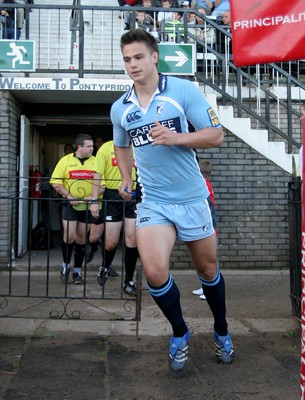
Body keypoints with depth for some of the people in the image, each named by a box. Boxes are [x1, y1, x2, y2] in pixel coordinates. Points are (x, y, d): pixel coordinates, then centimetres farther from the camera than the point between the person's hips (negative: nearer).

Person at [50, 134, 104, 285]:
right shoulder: (65, 160, -1)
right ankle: (65, 265, 16)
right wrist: (69, 196, -14)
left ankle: (77, 271, 19)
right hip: (70, 204, -1)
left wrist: (93, 196, -15)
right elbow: (55, 182, -4)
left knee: (81, 238, 8)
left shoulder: (95, 162, 2)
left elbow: (103, 184, 0)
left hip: (88, 206, 2)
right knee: (69, 235, -9)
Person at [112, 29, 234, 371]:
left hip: (191, 197, -1)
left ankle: (221, 331, 40)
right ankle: (179, 333, 12)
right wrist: (126, 178, 13)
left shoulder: (183, 90, -7)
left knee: (208, 269, 12)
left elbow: (216, 135, -8)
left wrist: (175, 138, -22)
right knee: (154, 272, -18)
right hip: (152, 201, 2)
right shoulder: (119, 108, 5)